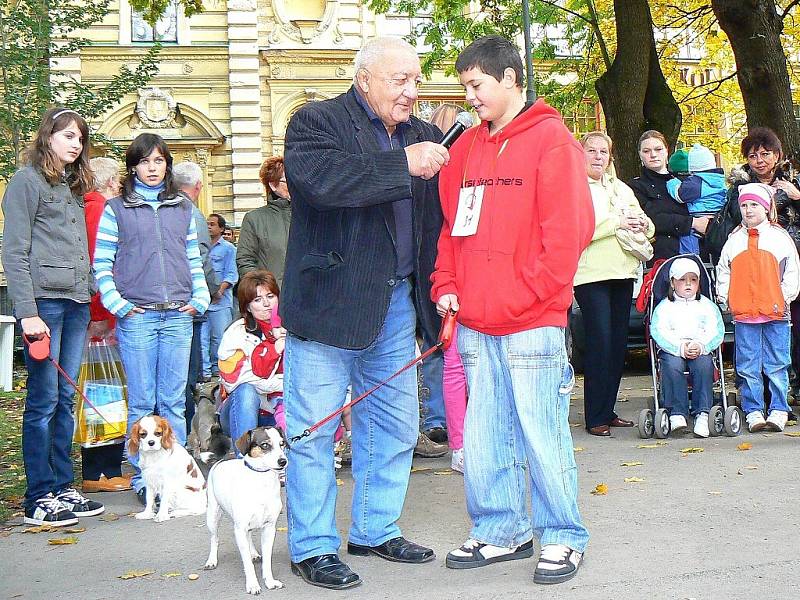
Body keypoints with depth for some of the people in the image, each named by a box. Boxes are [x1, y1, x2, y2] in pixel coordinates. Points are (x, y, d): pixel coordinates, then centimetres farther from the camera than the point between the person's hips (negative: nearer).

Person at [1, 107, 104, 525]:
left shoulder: (74, 186, 20)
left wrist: (89, 297, 9)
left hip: (77, 303, 7)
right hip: (44, 301, -7)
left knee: (66, 399, 9)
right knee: (43, 400, -4)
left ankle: (62, 487, 16)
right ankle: (39, 497, 3)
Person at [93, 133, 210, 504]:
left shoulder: (183, 207, 15)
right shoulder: (116, 209, 6)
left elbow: (194, 260, 17)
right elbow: (101, 264, 2)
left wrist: (199, 299, 4)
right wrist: (118, 304, -8)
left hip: (178, 316, 2)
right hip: (136, 317, -2)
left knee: (174, 401, 5)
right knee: (142, 402, 0)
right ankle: (142, 478, 8)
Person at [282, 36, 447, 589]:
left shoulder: (423, 136, 14)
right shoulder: (316, 123, -5)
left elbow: (439, 216, 13)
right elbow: (317, 179, -26)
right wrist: (404, 164, -24)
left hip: (397, 304, 6)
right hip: (330, 301, -6)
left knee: (396, 428, 13)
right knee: (315, 430, 0)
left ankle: (377, 531, 29)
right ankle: (314, 548, 12)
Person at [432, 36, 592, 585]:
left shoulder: (551, 138, -4)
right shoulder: (467, 147, 15)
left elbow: (568, 229, -10)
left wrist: (526, 295, -13)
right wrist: (446, 286, 8)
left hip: (532, 320, -6)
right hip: (474, 323, 6)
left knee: (541, 434, -1)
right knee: (483, 436, 10)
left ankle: (563, 538, 13)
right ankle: (502, 531, 23)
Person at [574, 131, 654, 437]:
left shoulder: (621, 188, 21)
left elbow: (648, 228, 18)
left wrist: (641, 223, -5)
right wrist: (617, 222, -14)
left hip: (623, 272, 7)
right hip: (591, 274, -6)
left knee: (619, 344, 7)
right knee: (601, 344, -10)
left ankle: (608, 411, 17)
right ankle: (595, 418, -3)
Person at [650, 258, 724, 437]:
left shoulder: (707, 305, 17)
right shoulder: (664, 307, 12)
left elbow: (716, 331, 4)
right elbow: (658, 332, -4)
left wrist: (700, 346, -17)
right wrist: (680, 348, -19)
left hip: (701, 350, 1)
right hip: (672, 350, -1)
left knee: (704, 364, -32)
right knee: (672, 364, -33)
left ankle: (702, 414, -32)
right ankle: (677, 413, -33)